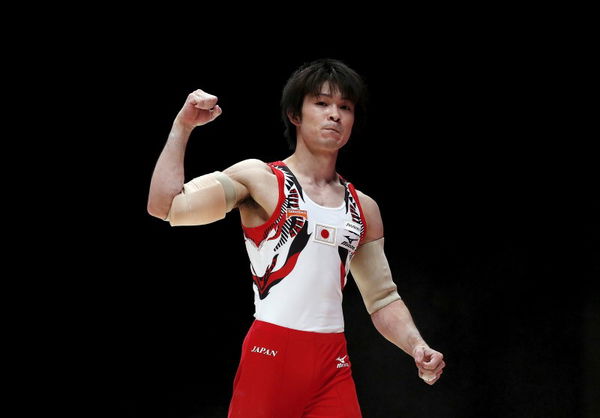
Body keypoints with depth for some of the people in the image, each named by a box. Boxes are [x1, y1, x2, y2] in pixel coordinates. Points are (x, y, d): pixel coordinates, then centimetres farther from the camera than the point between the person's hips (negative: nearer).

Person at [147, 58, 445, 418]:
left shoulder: (364, 208, 16)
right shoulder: (260, 179, 2)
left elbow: (383, 299, 19)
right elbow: (165, 206, -7)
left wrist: (417, 347, 2)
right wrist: (182, 127, -9)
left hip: (334, 363, 5)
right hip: (270, 355, -5)